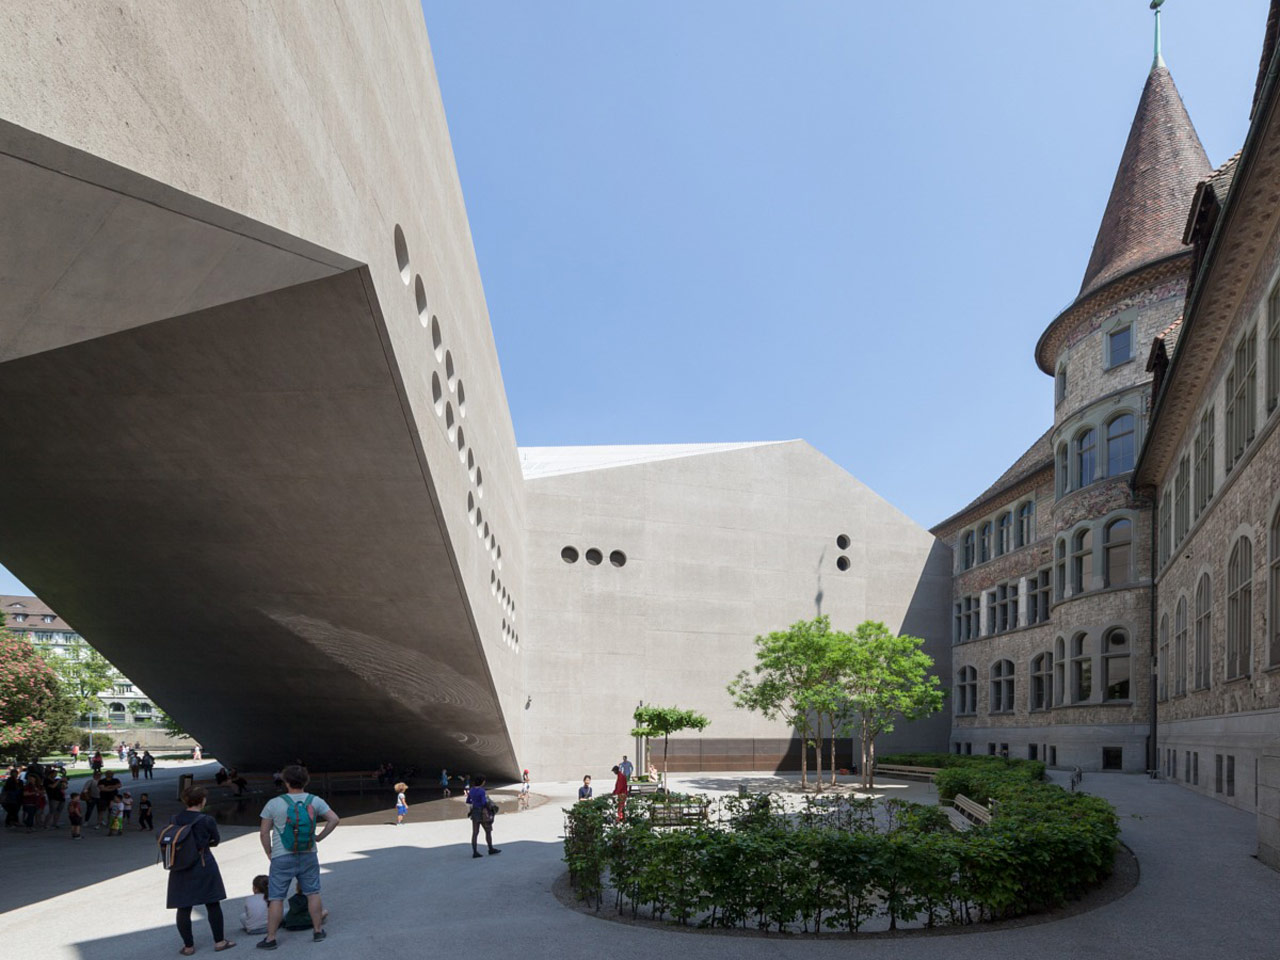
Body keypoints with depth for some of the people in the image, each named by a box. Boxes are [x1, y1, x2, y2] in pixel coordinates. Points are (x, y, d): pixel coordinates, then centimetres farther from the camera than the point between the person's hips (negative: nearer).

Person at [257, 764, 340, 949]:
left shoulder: (274, 804, -9)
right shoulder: (314, 801, -3)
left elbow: (264, 832, -4)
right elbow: (334, 819, -4)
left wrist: (269, 853, 8)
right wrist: (319, 837, 6)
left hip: (282, 858, -2)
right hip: (308, 856, 2)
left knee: (276, 898, 6)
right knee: (313, 893, 13)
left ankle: (270, 938, 10)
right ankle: (318, 930, 20)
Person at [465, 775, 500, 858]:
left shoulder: (471, 790, 4)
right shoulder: (482, 791, -19)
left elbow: (468, 802, 12)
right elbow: (485, 803, -23)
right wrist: (490, 808, -8)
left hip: (474, 813, 7)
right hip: (482, 814, -7)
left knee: (475, 833, 6)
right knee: (488, 831, 9)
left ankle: (474, 852, 4)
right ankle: (491, 849, 19)